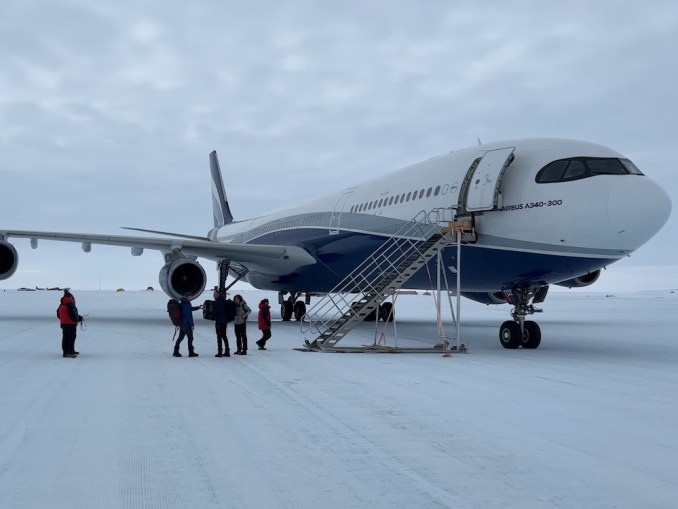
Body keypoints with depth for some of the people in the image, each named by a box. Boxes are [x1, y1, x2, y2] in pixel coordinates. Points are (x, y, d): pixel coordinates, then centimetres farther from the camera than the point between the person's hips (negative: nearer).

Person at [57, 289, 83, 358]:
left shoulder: (61, 305, 9)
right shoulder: (70, 305, -17)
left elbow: (58, 315, 16)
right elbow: (73, 315, -21)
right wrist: (78, 319, -1)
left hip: (63, 324, 8)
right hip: (71, 324, -8)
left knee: (65, 338, 13)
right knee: (71, 337, -3)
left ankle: (65, 352, 19)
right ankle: (70, 352, -6)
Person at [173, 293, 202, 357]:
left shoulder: (182, 303, 12)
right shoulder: (186, 304, -19)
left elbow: (190, 309, 29)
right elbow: (188, 315, -21)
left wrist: (198, 307, 30)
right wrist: (191, 324, -17)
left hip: (181, 323, 9)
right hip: (187, 324, -9)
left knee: (180, 337, 13)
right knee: (190, 338, -1)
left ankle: (176, 352, 14)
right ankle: (191, 353, 4)